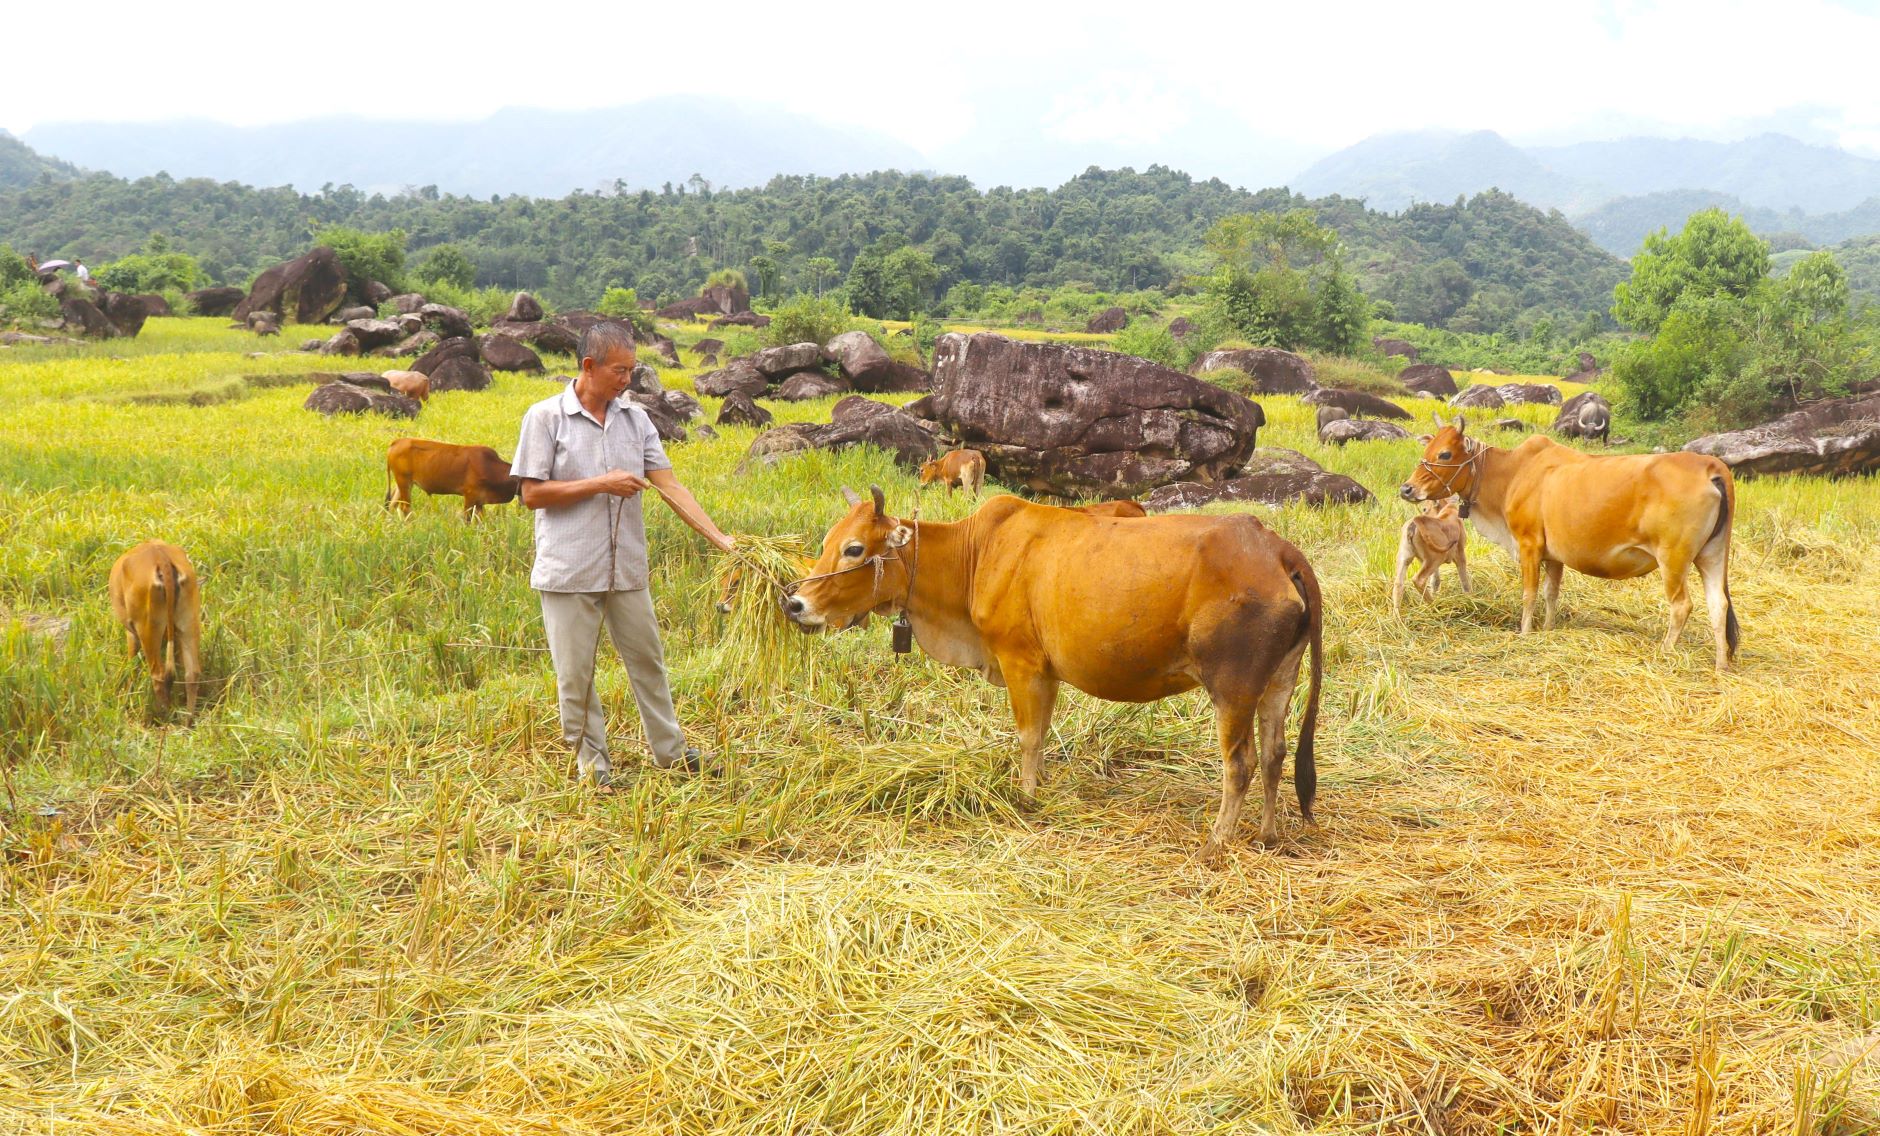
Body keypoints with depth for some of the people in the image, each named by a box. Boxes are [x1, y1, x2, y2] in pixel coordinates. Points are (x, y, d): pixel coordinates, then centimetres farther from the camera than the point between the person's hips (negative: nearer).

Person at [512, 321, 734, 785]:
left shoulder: (635, 418, 4)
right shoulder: (545, 417, -7)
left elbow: (670, 487, 0)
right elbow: (532, 494, -9)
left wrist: (723, 541, -8)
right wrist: (600, 484, -16)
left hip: (627, 569, 4)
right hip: (568, 571, -4)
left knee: (648, 661, 14)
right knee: (575, 673, 6)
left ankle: (671, 751, 27)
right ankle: (591, 762, 21)